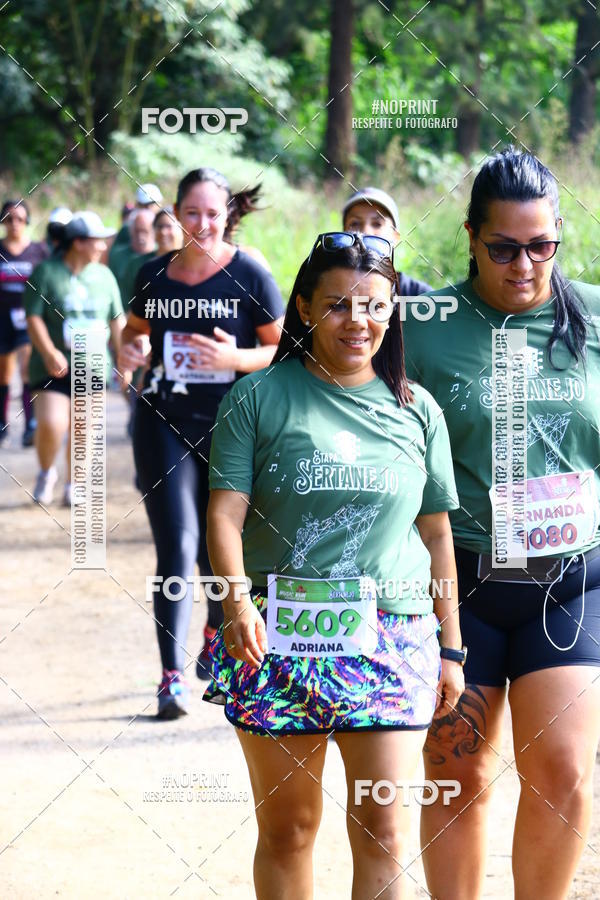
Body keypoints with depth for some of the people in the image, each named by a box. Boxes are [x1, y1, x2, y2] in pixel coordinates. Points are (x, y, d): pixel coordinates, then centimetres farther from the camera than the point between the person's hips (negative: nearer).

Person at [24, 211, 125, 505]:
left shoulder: (104, 276, 8)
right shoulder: (46, 272, -6)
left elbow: (117, 321, 15)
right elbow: (33, 317, -8)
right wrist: (49, 352, -19)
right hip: (54, 367, -4)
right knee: (51, 424, -16)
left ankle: (72, 485, 20)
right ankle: (46, 472, 11)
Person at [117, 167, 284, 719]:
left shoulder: (250, 276, -4)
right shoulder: (154, 275, 6)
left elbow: (284, 349, -2)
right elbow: (137, 330, 21)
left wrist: (236, 358, -19)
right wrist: (132, 350, -2)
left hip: (231, 426, -1)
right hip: (165, 424, 2)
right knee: (177, 545, -9)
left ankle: (218, 632, 41)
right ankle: (173, 676, -11)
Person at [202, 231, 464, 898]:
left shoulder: (416, 412, 9)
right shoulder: (259, 398, 1)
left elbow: (436, 533, 13)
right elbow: (226, 511, -4)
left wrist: (451, 649, 13)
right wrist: (237, 598, -21)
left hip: (392, 639, 1)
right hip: (278, 636, -1)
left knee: (382, 831, -3)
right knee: (285, 828, 6)